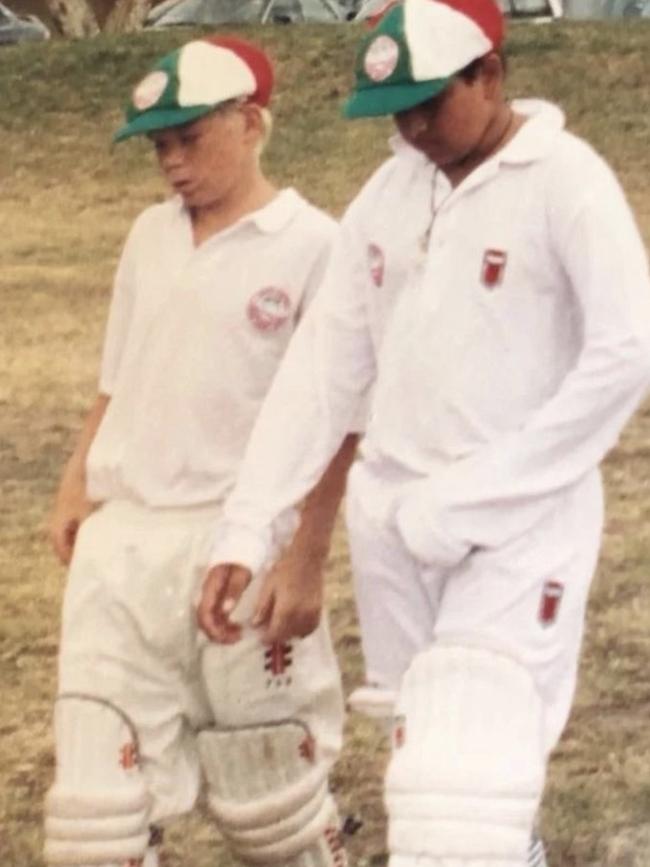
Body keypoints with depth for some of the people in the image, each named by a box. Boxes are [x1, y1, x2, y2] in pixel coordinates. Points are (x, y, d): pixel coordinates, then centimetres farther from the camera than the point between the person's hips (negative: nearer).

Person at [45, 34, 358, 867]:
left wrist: (306, 561, -13)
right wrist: (75, 485, 5)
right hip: (120, 540, 6)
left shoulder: (311, 247, -7)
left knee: (271, 795, 5)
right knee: (97, 793, 1)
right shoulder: (150, 235, 12)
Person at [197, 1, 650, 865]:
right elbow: (322, 367, 9)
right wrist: (246, 528, 1)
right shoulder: (387, 194, 9)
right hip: (393, 521, 6)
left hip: (519, 525, -6)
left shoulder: (565, 181, -10)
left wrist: (469, 501, -17)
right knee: (427, 765, 11)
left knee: (465, 794, -14)